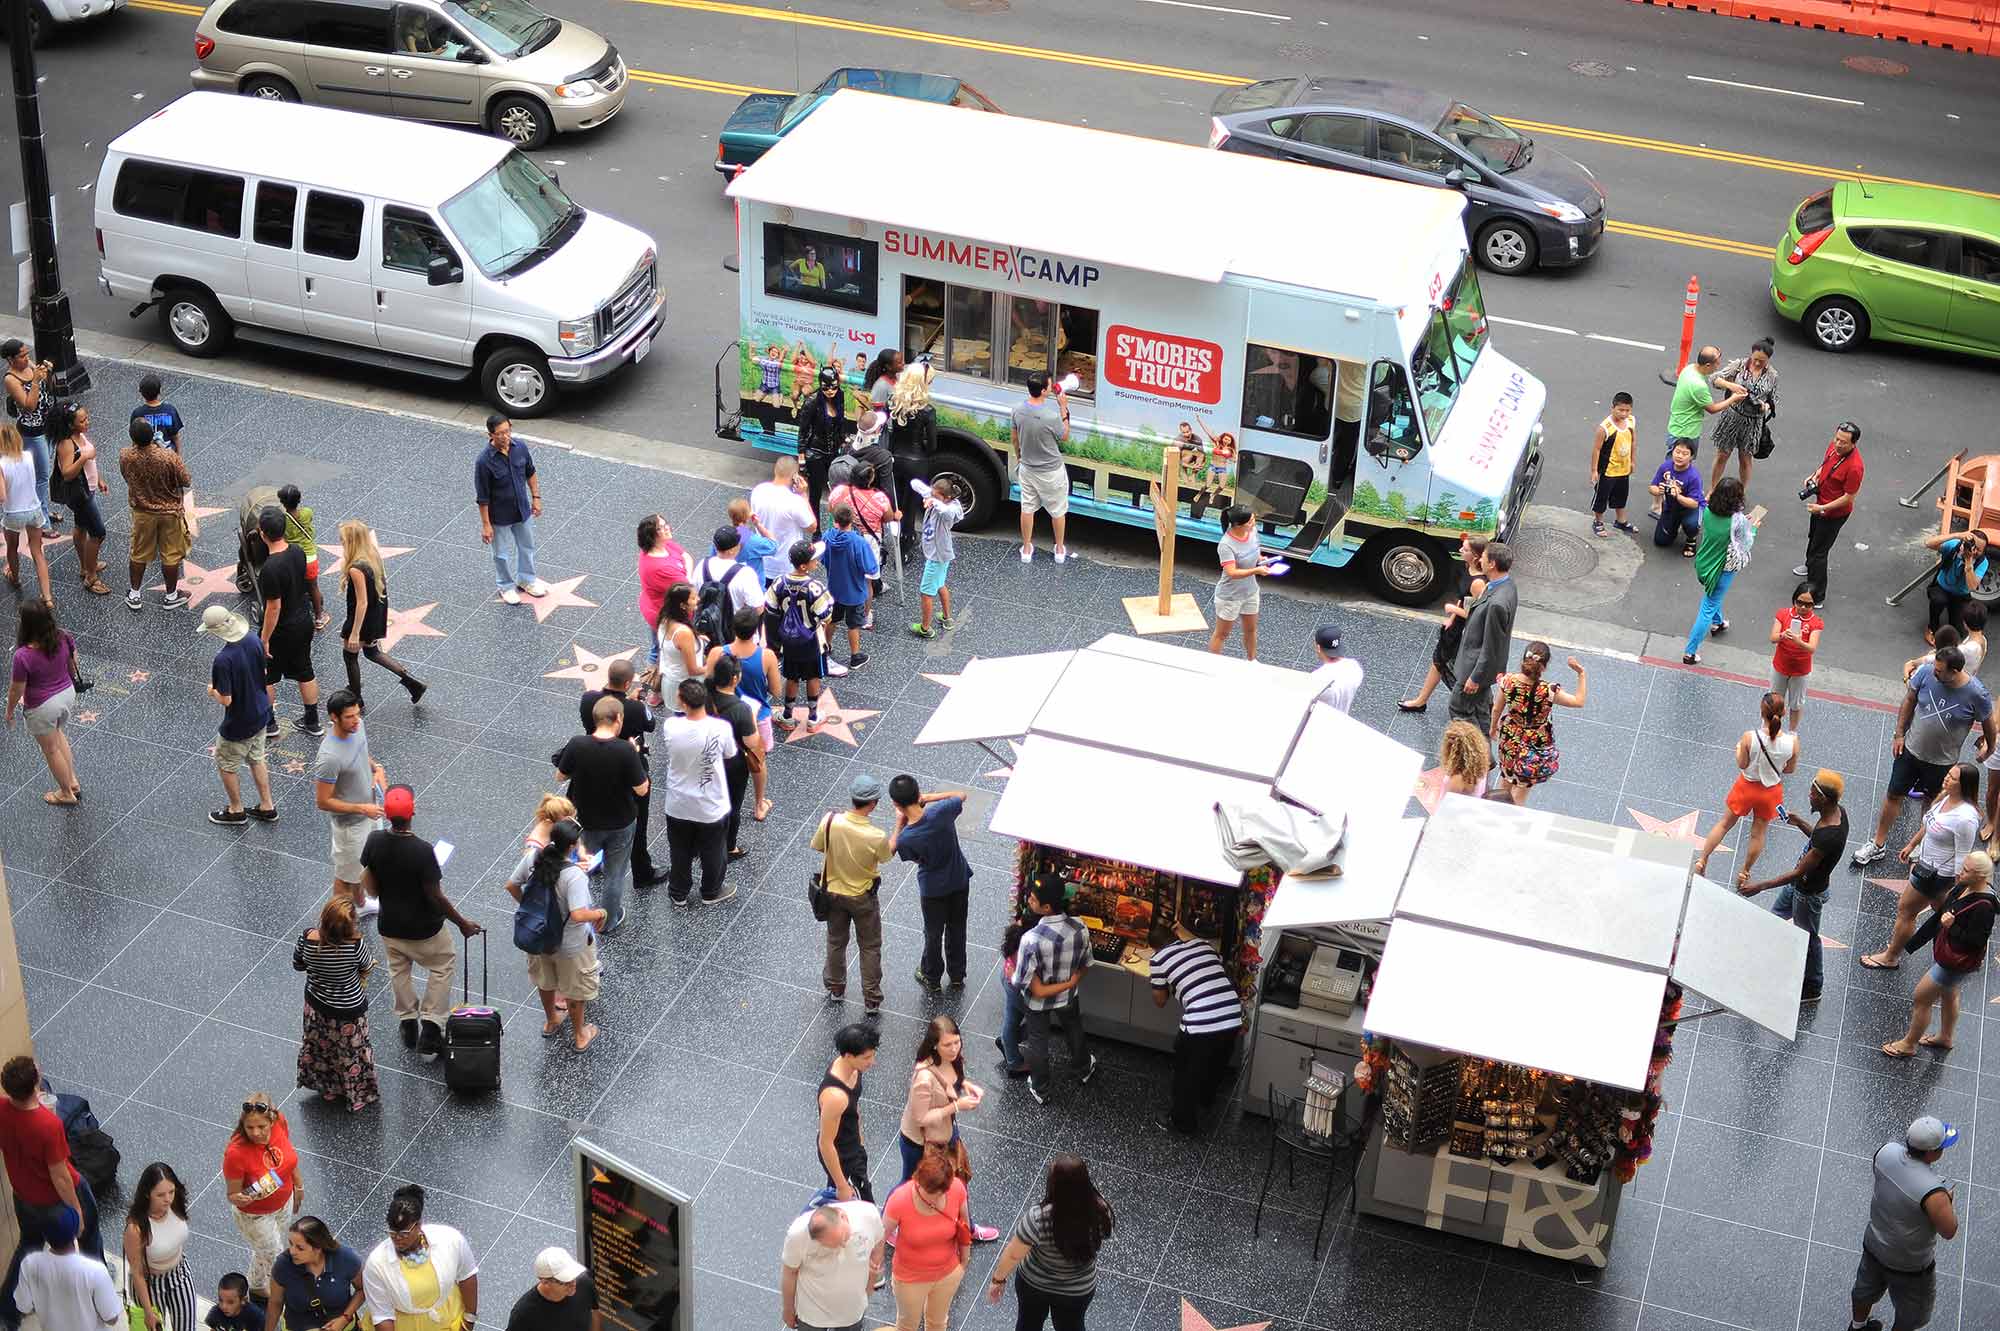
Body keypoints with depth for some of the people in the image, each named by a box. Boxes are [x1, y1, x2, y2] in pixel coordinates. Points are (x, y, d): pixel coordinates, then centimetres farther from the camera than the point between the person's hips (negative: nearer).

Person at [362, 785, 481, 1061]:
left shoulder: (374, 842, -16)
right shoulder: (422, 851, -30)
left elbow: (370, 888, -3)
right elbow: (435, 896, -22)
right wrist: (462, 923, -9)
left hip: (389, 925, 4)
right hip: (423, 929, -4)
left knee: (399, 971, 27)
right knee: (443, 965, 20)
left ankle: (408, 1025, 42)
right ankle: (430, 1034, 18)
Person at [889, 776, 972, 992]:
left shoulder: (905, 839, -32)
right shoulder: (940, 812, -28)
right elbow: (961, 795, -6)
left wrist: (899, 825, -12)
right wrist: (928, 797, -11)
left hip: (933, 889, -3)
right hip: (960, 880, 3)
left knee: (933, 934, 22)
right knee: (957, 929, 24)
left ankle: (932, 978, 43)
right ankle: (957, 976, 43)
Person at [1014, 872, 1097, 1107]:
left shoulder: (1031, 939, -40)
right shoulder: (1080, 928, -27)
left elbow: (1029, 985, -28)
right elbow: (1085, 964, -9)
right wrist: (1069, 983, 6)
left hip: (1037, 1002, -3)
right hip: (1068, 998, 3)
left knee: (1037, 1044, 25)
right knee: (1074, 1032, 33)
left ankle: (1040, 1089, 47)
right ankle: (1085, 1067, 60)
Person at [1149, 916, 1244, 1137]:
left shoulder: (1160, 957, 1)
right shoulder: (1207, 945, 13)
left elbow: (1159, 1001, 12)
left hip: (1201, 1024, -5)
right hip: (1232, 1017, 5)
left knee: (1187, 1074, 20)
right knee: (1216, 1065, 31)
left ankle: (1183, 1123, 35)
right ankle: (1205, 1101, 55)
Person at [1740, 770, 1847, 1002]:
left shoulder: (1829, 836, -41)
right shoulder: (1837, 812, -14)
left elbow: (1798, 873, -33)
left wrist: (1760, 886, -29)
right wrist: (1799, 823, -3)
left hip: (1809, 894, -9)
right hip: (1799, 885, 9)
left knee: (1807, 939, 16)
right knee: (1775, 917, 28)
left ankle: (1812, 988, 40)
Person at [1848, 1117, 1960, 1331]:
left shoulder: (1886, 1151, -22)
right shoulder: (1932, 1192, -41)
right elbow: (1949, 1231, -25)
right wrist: (1947, 1201, -9)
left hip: (1874, 1244, 7)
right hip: (1909, 1265, -7)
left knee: (1866, 1289, 34)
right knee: (1912, 1314, 23)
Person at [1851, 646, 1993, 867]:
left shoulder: (1977, 694, -26)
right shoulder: (1926, 672, -20)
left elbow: (1988, 723, -5)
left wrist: (1989, 747, 11)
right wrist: (1899, 734, 1)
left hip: (1942, 761, -2)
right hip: (1911, 749, 2)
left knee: (1931, 802, 16)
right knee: (1893, 794, 11)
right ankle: (1878, 844, 27)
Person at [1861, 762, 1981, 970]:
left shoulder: (1965, 818, -33)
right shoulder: (1945, 796, -7)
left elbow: (1962, 859, -25)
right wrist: (1911, 845, 24)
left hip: (1936, 873, -8)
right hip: (1925, 860, 8)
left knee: (1905, 910, 9)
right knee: (1940, 907, 28)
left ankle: (1891, 957, 30)